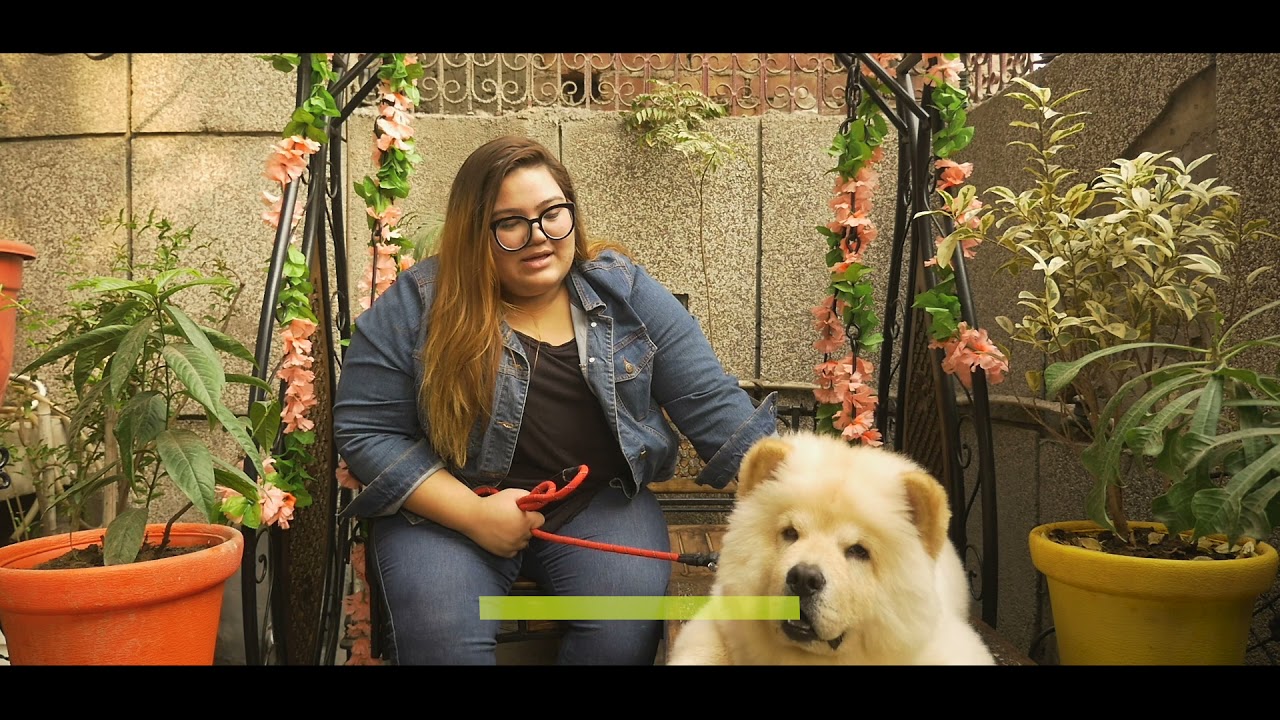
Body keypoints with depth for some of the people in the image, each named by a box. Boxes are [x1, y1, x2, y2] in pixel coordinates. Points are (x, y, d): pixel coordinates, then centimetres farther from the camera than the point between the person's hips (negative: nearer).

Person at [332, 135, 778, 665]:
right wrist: (472, 512, -16)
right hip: (451, 508, -1)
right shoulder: (417, 305, -7)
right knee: (441, 637, -26)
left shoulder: (623, 290, -1)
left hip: (599, 502, 2)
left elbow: (711, 402, -3)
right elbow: (364, 430, -6)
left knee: (627, 625, -23)